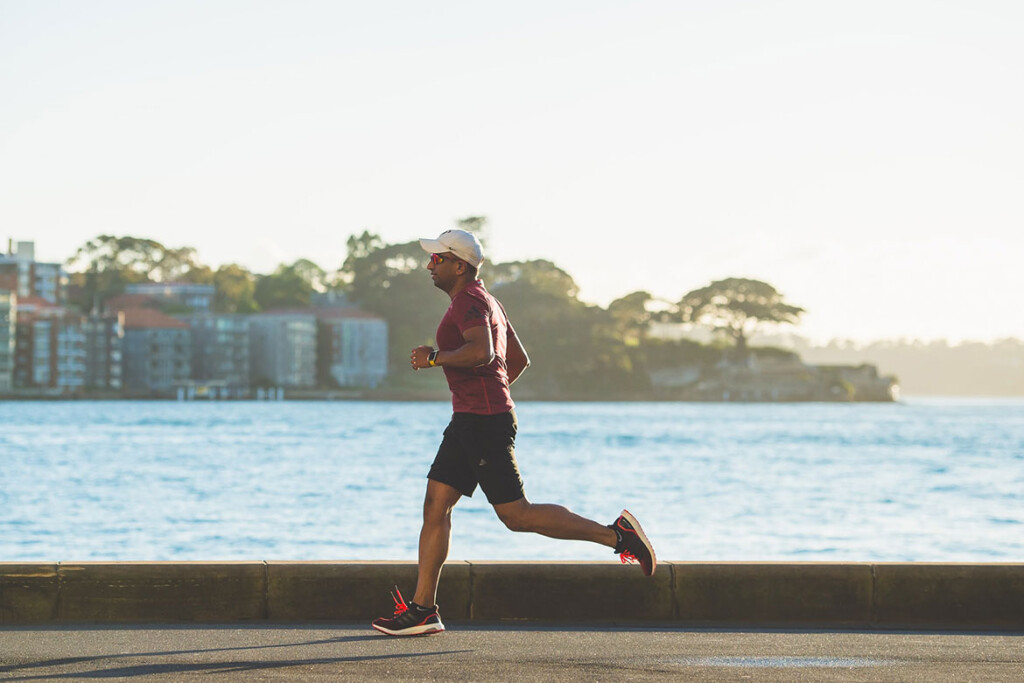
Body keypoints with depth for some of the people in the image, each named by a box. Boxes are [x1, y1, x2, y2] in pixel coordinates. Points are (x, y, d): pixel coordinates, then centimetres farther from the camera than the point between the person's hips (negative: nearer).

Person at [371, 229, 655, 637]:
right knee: (435, 505, 6)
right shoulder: (486, 301, 20)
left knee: (516, 515, -9)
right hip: (469, 421, 11)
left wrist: (434, 357, -18)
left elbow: (481, 352, -30)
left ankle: (615, 535, -5)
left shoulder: (469, 301, -12)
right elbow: (520, 360, 27)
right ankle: (422, 609, 4)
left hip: (484, 422, -11)